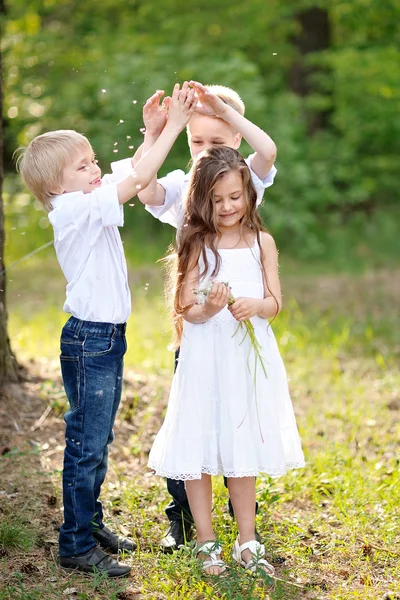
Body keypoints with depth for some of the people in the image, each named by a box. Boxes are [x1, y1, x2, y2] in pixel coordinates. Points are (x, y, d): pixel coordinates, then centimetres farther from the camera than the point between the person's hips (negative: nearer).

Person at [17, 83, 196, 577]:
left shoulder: (89, 207, 9)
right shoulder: (74, 210, -17)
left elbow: (131, 174, 17)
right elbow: (136, 179, -23)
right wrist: (173, 127, -18)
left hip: (107, 337, 10)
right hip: (89, 339, -10)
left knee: (98, 441, 19)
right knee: (86, 445, -3)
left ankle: (91, 524, 32)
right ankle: (76, 547, 5)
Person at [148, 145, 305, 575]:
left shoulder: (261, 242, 3)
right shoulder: (196, 244, -3)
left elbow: (275, 303, 3)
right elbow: (187, 311, -5)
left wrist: (255, 306, -18)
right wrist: (210, 309, -26)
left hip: (249, 359, 2)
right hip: (205, 359, -2)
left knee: (243, 448, 12)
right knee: (199, 447, 2)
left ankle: (246, 541, 24)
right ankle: (206, 542, 17)